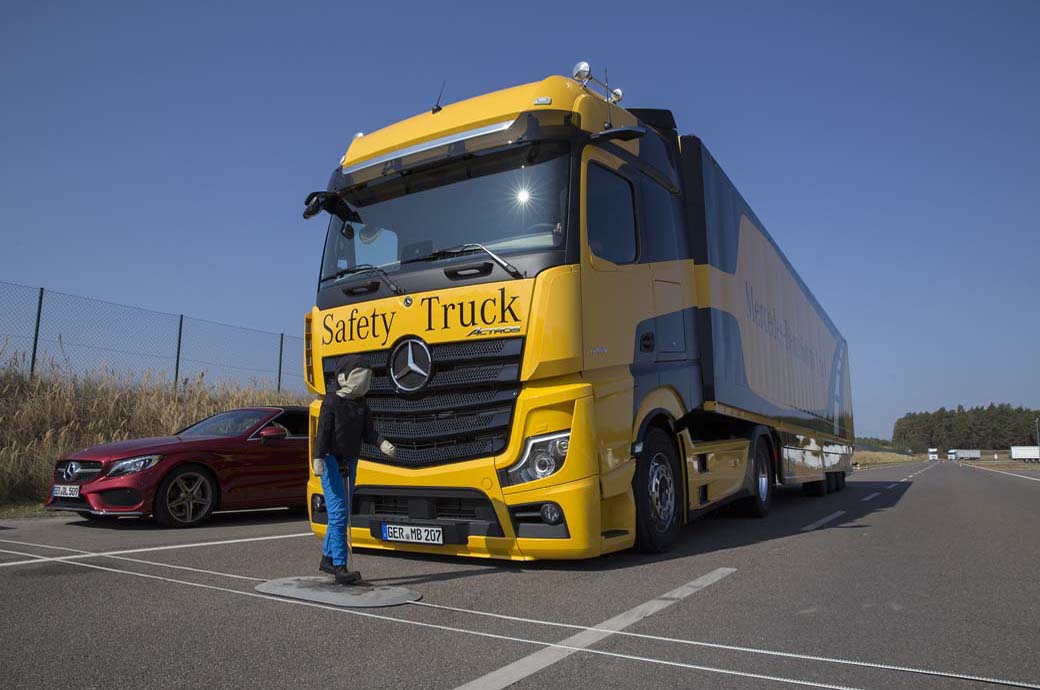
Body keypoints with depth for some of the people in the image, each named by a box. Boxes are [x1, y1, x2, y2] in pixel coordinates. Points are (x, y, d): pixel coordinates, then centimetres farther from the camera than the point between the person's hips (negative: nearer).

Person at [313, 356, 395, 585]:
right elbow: (323, 432, -17)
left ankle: (327, 558, 28)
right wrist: (318, 459, -26)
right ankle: (340, 568, -10)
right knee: (338, 513, -12)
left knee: (341, 513, 14)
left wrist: (382, 443, -15)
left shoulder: (361, 405, 9)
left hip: (350, 463, 7)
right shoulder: (332, 401, -11)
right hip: (332, 461, -7)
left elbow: (368, 431, 5)